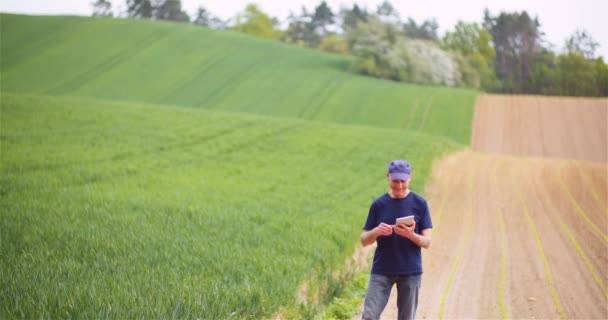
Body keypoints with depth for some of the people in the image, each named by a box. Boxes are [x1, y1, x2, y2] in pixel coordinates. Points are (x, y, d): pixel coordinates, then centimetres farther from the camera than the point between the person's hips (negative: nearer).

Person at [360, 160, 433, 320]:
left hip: (410, 272, -1)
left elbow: (427, 242, -1)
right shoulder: (378, 204, 4)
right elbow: (364, 240, 6)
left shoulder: (420, 204, 0)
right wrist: (376, 232, -16)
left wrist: (411, 235, -22)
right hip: (381, 271, 1)